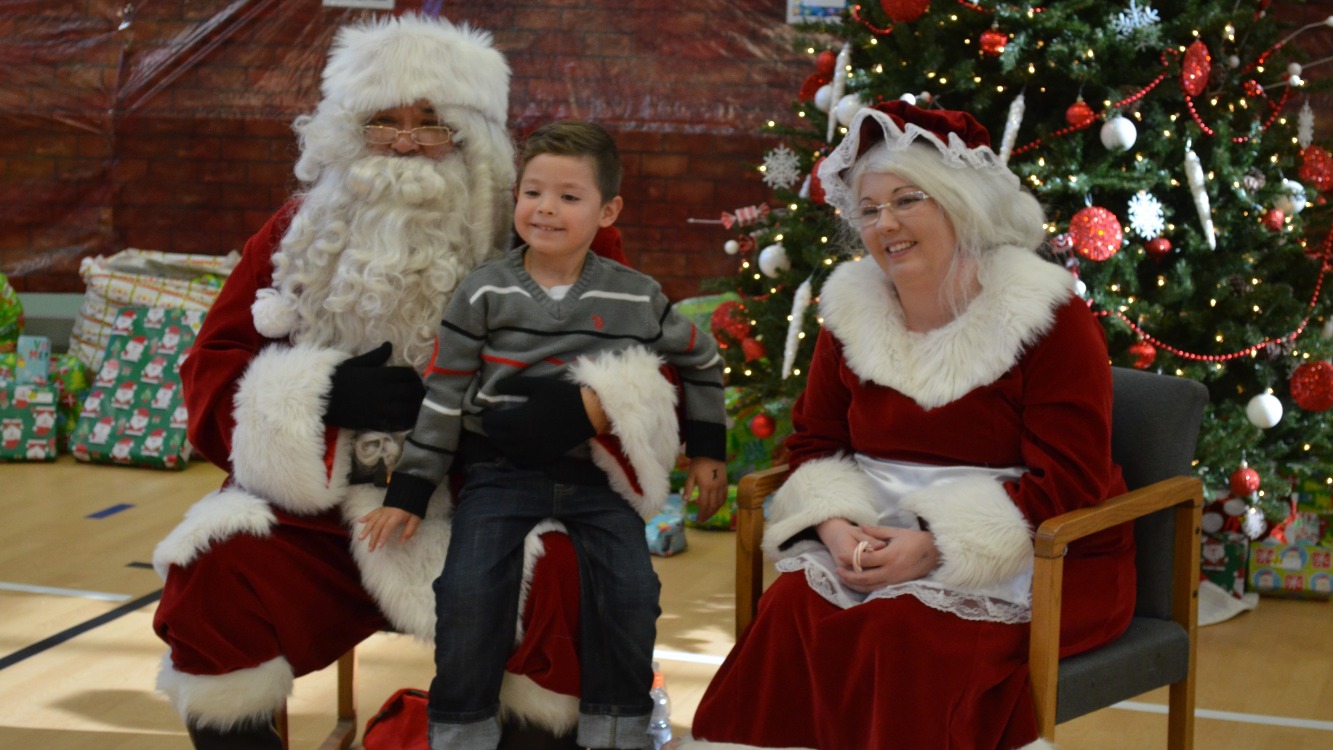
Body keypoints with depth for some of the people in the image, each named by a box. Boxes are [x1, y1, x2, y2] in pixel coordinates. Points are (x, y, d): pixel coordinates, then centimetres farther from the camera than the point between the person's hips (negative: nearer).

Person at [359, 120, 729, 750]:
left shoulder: (636, 298, 2)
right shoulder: (485, 294, -1)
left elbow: (699, 361, 19)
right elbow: (443, 393, 2)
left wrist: (707, 450, 18)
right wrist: (408, 492, 0)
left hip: (599, 472, 1)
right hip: (500, 470, -1)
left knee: (630, 589, -16)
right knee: (469, 589, -19)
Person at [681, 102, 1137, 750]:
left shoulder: (1048, 318, -8)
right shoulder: (854, 311, 9)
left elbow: (1065, 480, -14)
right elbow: (814, 441, 13)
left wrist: (934, 548, -22)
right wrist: (837, 527, -10)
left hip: (1040, 565, -4)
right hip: (884, 547, 5)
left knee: (907, 629, -33)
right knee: (793, 607, -25)